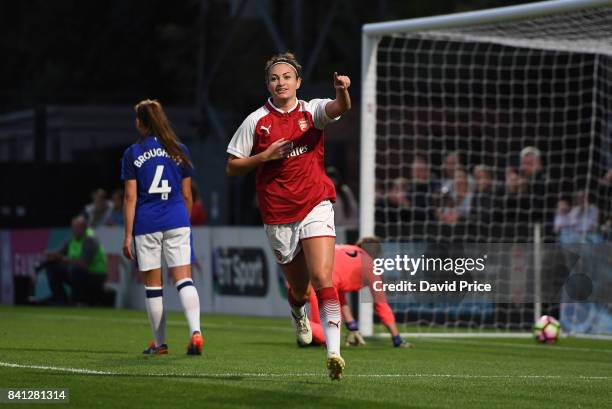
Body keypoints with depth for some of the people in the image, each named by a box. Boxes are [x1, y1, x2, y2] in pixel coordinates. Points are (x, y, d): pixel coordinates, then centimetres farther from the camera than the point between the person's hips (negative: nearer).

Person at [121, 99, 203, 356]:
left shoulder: (132, 154, 0)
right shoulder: (179, 150, 7)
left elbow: (130, 197, -2)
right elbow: (186, 194, 10)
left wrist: (128, 235, 0)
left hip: (146, 224, -1)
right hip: (177, 221, 1)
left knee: (152, 285, 9)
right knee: (184, 279, -4)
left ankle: (160, 343, 15)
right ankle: (195, 331, -25)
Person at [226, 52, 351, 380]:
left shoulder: (311, 112, 1)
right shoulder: (256, 121, 1)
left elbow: (340, 108, -22)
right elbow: (232, 167, 4)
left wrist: (342, 91, -45)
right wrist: (265, 156, -12)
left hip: (315, 207, -1)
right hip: (278, 215, 1)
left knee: (322, 278, -18)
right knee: (299, 288, 11)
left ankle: (334, 352, -21)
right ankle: (297, 311, 49)